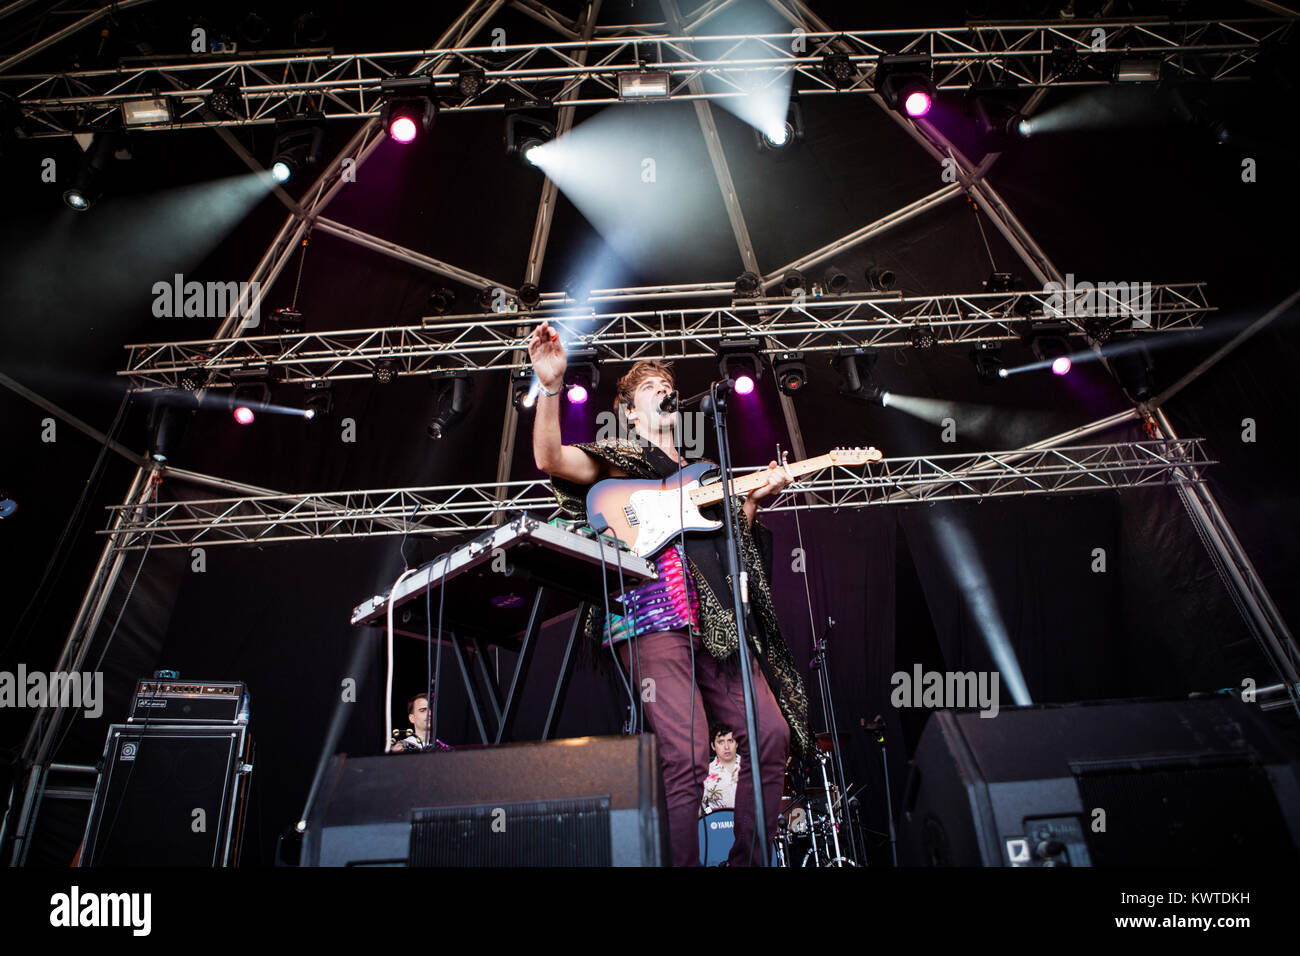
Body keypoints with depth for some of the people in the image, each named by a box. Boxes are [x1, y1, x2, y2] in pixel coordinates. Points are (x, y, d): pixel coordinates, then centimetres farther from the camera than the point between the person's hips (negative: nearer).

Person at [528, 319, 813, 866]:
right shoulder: (619, 461, 13)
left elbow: (731, 541, 27)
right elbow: (549, 459, -5)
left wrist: (752, 502, 9)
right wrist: (550, 387, -18)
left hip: (714, 622, 6)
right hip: (652, 619, -6)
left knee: (772, 732, -4)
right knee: (686, 755, -19)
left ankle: (746, 861, 11)